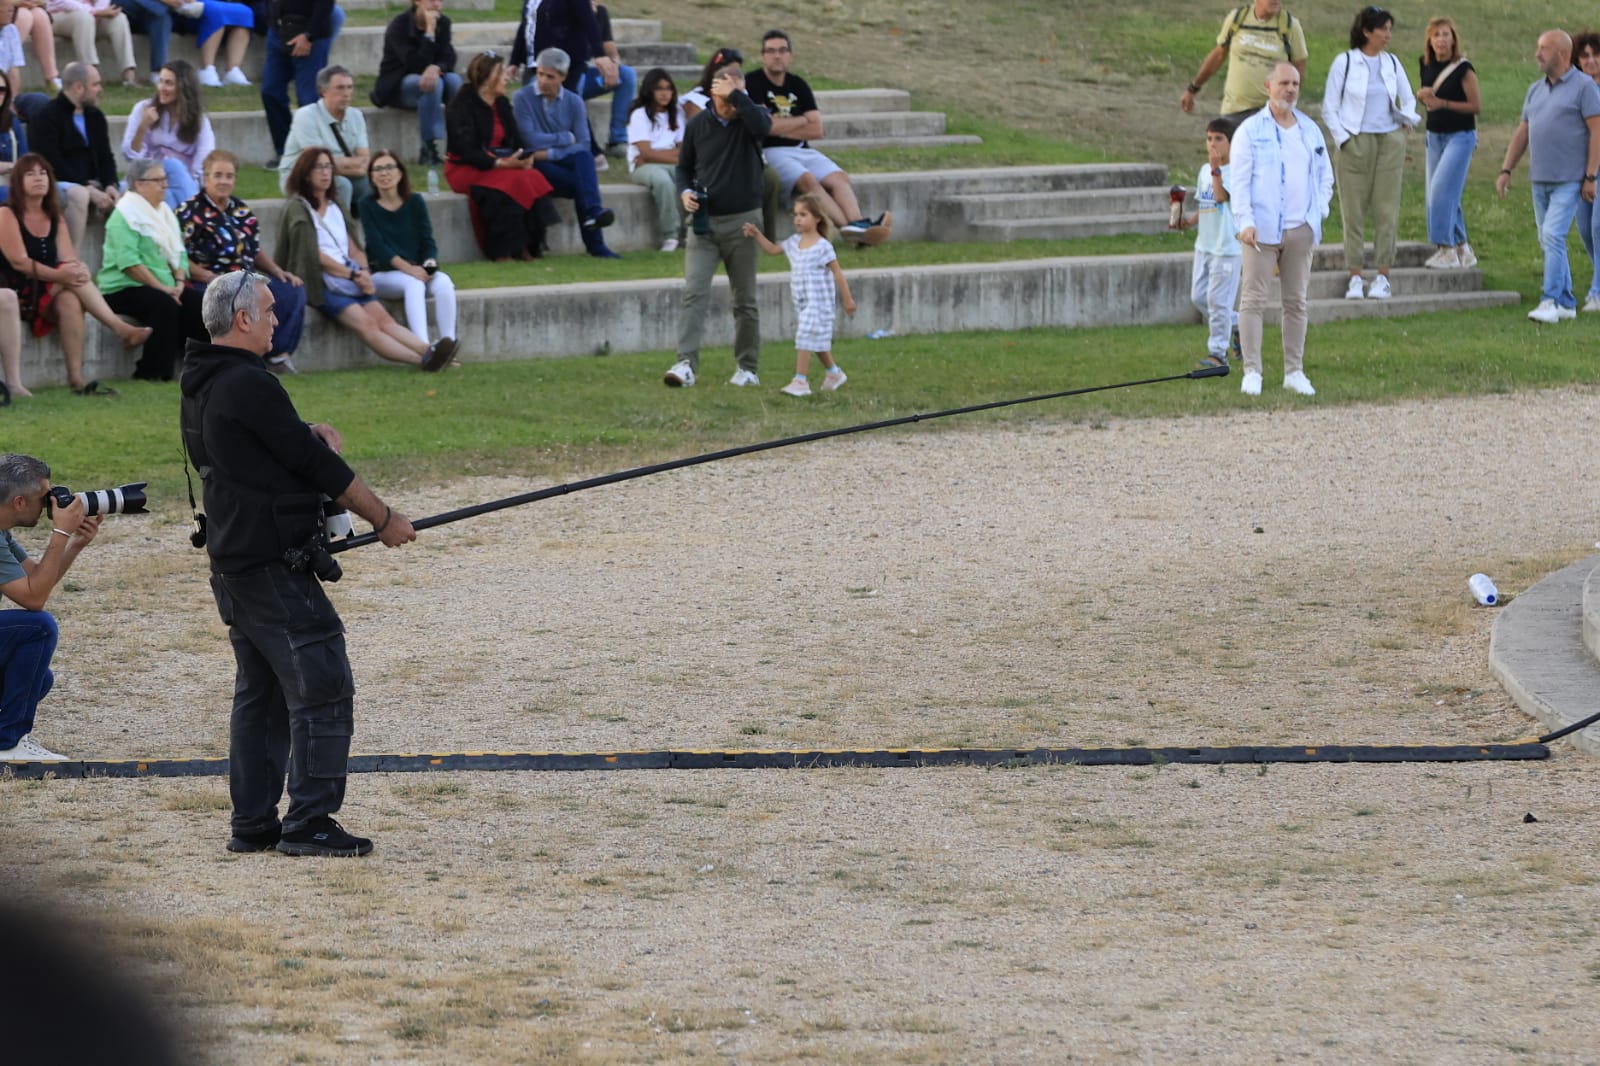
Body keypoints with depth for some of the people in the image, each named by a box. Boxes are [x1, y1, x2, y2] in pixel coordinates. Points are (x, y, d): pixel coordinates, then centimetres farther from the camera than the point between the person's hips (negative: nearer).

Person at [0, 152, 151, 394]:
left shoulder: (56, 219, 16)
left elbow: (70, 260, 2)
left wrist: (78, 271, -24)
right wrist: (59, 275, -27)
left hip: (49, 296, 5)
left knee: (70, 301, -31)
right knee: (73, 277, -28)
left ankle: (76, 378, -41)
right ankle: (121, 329, -37)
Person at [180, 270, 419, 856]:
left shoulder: (200, 386, 13)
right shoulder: (249, 385, -18)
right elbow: (316, 464, -13)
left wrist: (314, 435, -2)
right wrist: (385, 519, -3)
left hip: (231, 562, 10)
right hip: (274, 564, -10)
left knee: (259, 692, 15)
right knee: (322, 688, -7)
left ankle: (252, 823, 16)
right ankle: (308, 823, -9)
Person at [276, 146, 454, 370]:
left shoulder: (334, 207, 24)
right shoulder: (298, 208, 2)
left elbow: (353, 248, 19)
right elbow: (314, 255, -7)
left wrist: (364, 272, -2)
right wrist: (353, 275, -8)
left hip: (350, 277, 7)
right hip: (321, 283, -7)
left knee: (383, 319, -18)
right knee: (366, 323, -26)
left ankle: (429, 353, -40)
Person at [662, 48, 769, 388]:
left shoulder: (749, 117, -2)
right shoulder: (698, 125, 4)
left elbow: (762, 126, -28)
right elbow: (684, 166, 17)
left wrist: (736, 95, -23)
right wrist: (684, 191, -2)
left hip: (742, 220, -1)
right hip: (704, 222, 1)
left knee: (745, 299, 7)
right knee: (694, 292, -13)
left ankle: (748, 368, 17)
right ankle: (686, 363, -19)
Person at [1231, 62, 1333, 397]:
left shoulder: (1310, 130, 14)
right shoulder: (1250, 130, 0)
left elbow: (1325, 175, 21)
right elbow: (1239, 179, -5)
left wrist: (1319, 211, 5)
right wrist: (1245, 221, -15)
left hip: (1300, 229, 4)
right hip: (1262, 229, -4)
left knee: (1296, 302, 8)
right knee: (1253, 299, -6)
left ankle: (1294, 371, 13)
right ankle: (1252, 372, -5)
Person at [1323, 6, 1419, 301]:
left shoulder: (1392, 63, 10)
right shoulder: (1344, 63, 0)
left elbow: (1408, 99, 22)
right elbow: (1330, 108, 2)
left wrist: (1406, 121, 5)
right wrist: (1343, 139, -5)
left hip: (1390, 142, 3)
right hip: (1356, 142, -3)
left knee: (1387, 210, -1)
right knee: (1353, 211, -3)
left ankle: (1383, 277, 1)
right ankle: (1355, 278, 1)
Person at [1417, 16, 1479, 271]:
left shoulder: (1463, 69, -12)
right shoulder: (1425, 65, 6)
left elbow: (1474, 106, -12)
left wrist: (1442, 103, -21)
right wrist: (1421, 95, -4)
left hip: (1461, 135, -7)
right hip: (1435, 135, 7)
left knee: (1443, 190, -16)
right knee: (1436, 193, 8)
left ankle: (1447, 248, -13)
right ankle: (1462, 248, 19)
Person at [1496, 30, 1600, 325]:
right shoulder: (1536, 90, 15)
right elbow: (1523, 132, 18)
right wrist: (1506, 170, 10)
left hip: (1569, 180, -7)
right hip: (1540, 179, 7)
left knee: (1553, 236, -18)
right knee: (1548, 242, 9)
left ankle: (1550, 301, -20)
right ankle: (1566, 303, 16)